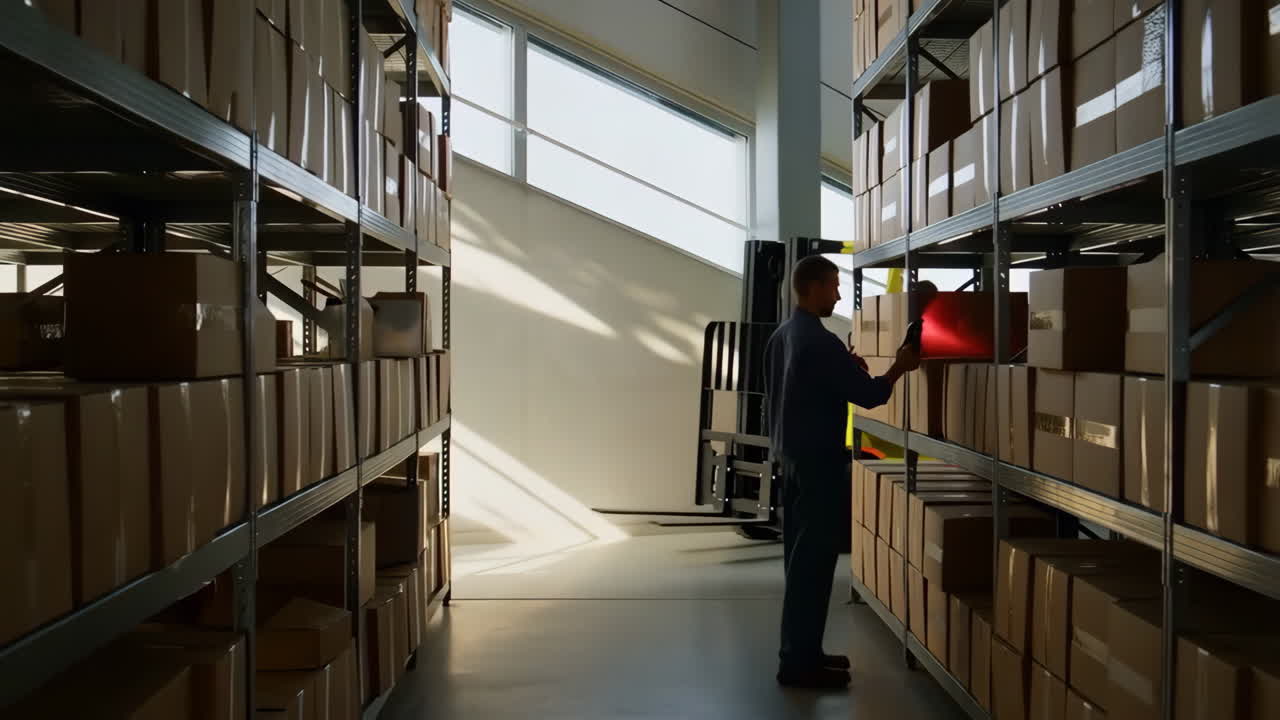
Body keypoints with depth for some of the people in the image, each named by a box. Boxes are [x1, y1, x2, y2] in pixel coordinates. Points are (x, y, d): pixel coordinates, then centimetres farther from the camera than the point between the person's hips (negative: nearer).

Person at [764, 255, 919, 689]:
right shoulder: (820, 342, -19)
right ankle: (799, 663, 0)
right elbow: (869, 395, -16)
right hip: (818, 461, -10)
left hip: (791, 457, 10)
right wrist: (901, 366, 0)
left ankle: (799, 652, 20)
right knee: (813, 561, -4)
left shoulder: (781, 337, 10)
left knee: (799, 557, 14)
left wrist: (846, 369, 14)